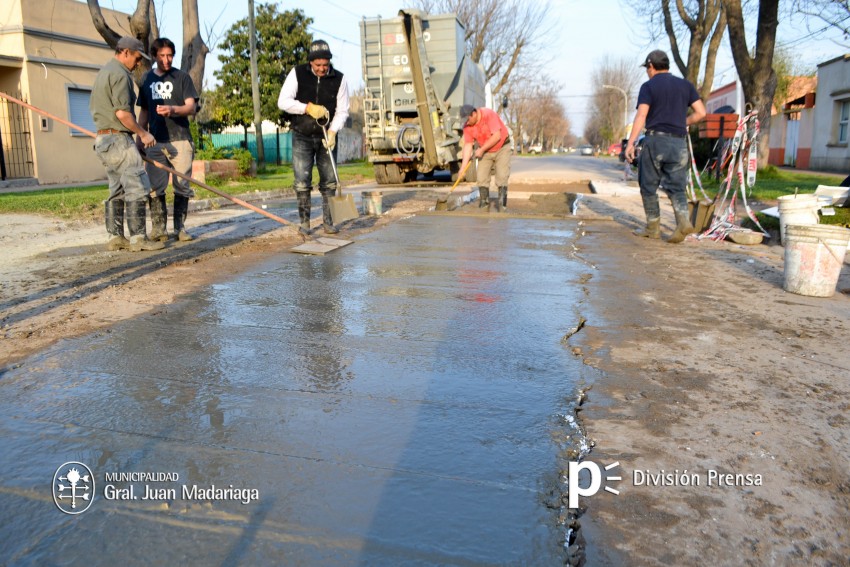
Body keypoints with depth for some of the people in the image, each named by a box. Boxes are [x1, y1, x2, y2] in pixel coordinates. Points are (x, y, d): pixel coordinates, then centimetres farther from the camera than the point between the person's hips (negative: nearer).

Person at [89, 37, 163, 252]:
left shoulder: (103, 72, 21)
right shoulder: (120, 74, -11)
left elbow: (94, 108, 24)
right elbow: (122, 113, -21)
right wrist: (143, 133, -11)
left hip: (104, 138, 10)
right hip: (119, 139, -10)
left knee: (117, 190, 11)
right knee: (137, 187, -10)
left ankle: (115, 237, 12)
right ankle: (138, 238, -11)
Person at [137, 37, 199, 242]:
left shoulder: (182, 77, 6)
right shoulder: (147, 79, 16)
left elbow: (191, 107, -5)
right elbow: (144, 112, 20)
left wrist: (172, 109, -24)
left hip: (180, 140, -3)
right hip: (156, 141, 3)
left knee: (182, 186, -2)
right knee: (155, 187, -2)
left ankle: (180, 227, 6)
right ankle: (158, 228, 3)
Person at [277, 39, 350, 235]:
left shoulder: (339, 79, -4)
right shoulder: (297, 73, -5)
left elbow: (342, 111, -3)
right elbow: (283, 101, -10)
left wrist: (332, 131, -20)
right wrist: (308, 108, -23)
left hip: (326, 137, 1)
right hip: (302, 137, -1)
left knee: (329, 181, 3)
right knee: (302, 181, -4)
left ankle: (328, 222, 11)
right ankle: (304, 222, 5)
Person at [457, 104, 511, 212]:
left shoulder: (489, 114, -26)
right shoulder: (467, 126, -11)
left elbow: (497, 136, -28)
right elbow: (468, 145, -10)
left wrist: (482, 149, -27)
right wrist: (463, 166, -18)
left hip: (501, 148, -5)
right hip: (486, 151, 5)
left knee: (502, 177, -12)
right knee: (481, 177, -2)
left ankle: (502, 205, -6)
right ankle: (484, 203, 8)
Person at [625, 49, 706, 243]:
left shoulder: (648, 86, 0)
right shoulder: (685, 85, 12)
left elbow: (641, 115, -13)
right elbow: (701, 112, 7)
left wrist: (630, 143, -16)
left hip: (655, 140, -4)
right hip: (679, 142, 4)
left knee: (649, 185, 7)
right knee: (676, 187, 6)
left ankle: (653, 227, 10)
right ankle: (683, 220, -16)